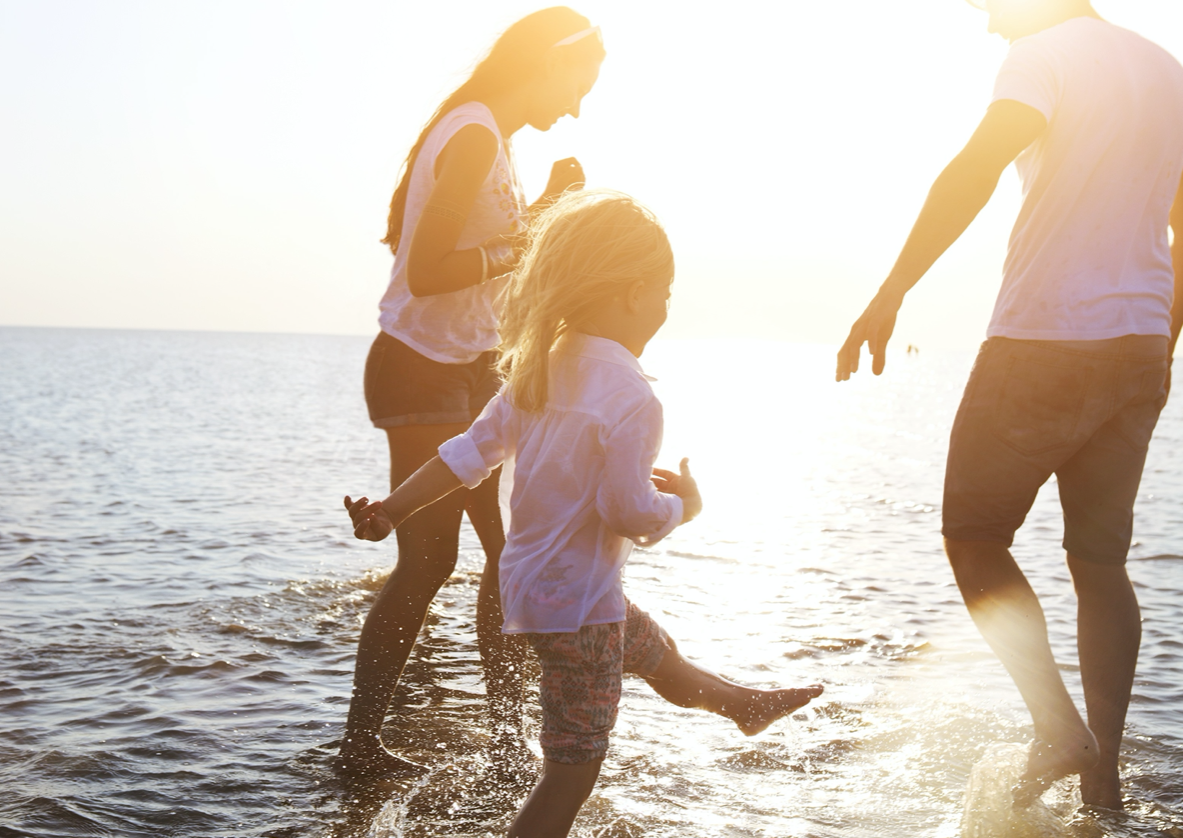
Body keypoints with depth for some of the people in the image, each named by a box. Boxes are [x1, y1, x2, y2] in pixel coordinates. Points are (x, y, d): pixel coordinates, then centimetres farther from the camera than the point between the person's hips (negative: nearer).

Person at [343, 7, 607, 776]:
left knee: (511, 545, 12)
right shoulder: (475, 136, -18)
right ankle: (361, 744, 4)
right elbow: (426, 270, -26)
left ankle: (506, 717, 22)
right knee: (428, 560, -6)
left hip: (471, 367, 10)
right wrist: (528, 243, -21)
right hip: (422, 371, -10)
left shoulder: (492, 137, 12)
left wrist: (546, 208, 11)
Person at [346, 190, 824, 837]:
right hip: (577, 604, -10)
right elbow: (629, 513, -26)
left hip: (530, 580, 10)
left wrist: (391, 510, 8)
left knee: (658, 654, 34)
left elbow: (473, 451, 3)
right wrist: (685, 503, -7)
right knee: (571, 772, 0)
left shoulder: (540, 369, 1)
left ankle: (747, 704, 60)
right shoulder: (631, 399, -25)